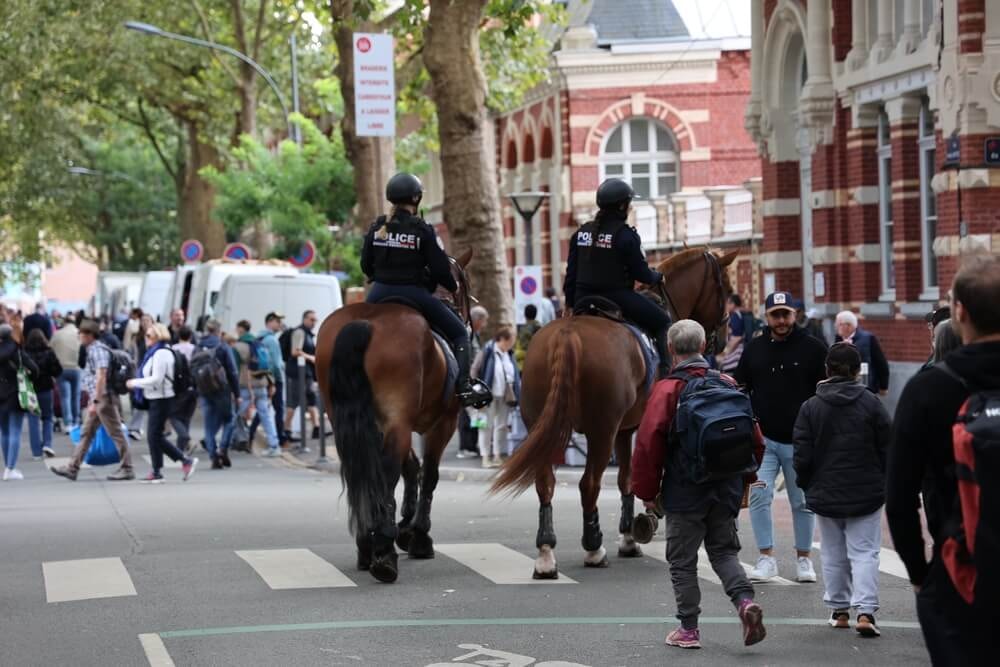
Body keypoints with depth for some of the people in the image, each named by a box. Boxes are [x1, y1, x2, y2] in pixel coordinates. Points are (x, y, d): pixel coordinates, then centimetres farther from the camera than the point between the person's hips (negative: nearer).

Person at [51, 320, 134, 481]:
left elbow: (101, 377, -23)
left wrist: (95, 401, -25)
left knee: (116, 434, -4)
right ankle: (72, 468, 13)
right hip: (97, 400, 10)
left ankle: (127, 469, 1)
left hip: (104, 398, -10)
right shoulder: (92, 350, 16)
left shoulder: (98, 350, -15)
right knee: (86, 433, 11)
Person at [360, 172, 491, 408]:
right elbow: (440, 269, -9)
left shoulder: (377, 227, 4)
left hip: (380, 293, 4)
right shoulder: (422, 230, -9)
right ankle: (464, 386, -9)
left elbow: (365, 265, 10)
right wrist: (453, 286, 10)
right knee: (459, 333, 7)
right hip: (413, 294, -4)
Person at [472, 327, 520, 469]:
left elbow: (515, 375, 15)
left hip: (505, 397, 7)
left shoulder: (509, 354, 8)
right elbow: (475, 370, -11)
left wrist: (515, 393, 9)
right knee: (487, 425, -1)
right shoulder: (488, 352, -12)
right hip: (490, 395, -7)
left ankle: (497, 456, 19)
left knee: (502, 426, 11)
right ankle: (485, 457, 2)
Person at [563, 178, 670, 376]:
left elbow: (571, 271, 10)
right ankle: (665, 372, -3)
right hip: (617, 297, -6)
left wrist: (570, 303, 18)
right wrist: (657, 277, 14)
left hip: (584, 298, 6)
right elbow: (640, 273, -8)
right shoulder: (627, 235, -11)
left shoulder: (581, 233, 8)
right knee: (662, 322, 6)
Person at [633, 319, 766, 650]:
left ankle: (688, 629, 11)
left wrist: (647, 492, -2)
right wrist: (743, 480, 19)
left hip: (684, 491, -4)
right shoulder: (728, 384, 2)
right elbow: (754, 439, 7)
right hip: (726, 488, 4)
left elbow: (648, 444, -13)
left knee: (683, 561, 8)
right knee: (724, 551, 17)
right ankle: (745, 601, -6)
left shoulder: (667, 389, -12)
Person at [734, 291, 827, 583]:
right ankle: (766, 557, -1)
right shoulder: (754, 349, 6)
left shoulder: (813, 349, -2)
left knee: (802, 502, 8)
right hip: (763, 439, 2)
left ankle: (803, 558, 20)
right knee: (759, 496, -9)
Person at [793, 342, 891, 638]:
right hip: (866, 493, -1)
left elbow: (802, 456, -5)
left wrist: (806, 485, 11)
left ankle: (839, 610, 20)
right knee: (864, 552, 0)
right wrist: (883, 483, 12)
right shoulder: (871, 404, -6)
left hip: (826, 494, 1)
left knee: (833, 554, 14)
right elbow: (887, 448, -2)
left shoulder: (810, 407, -6)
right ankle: (865, 610, -13)